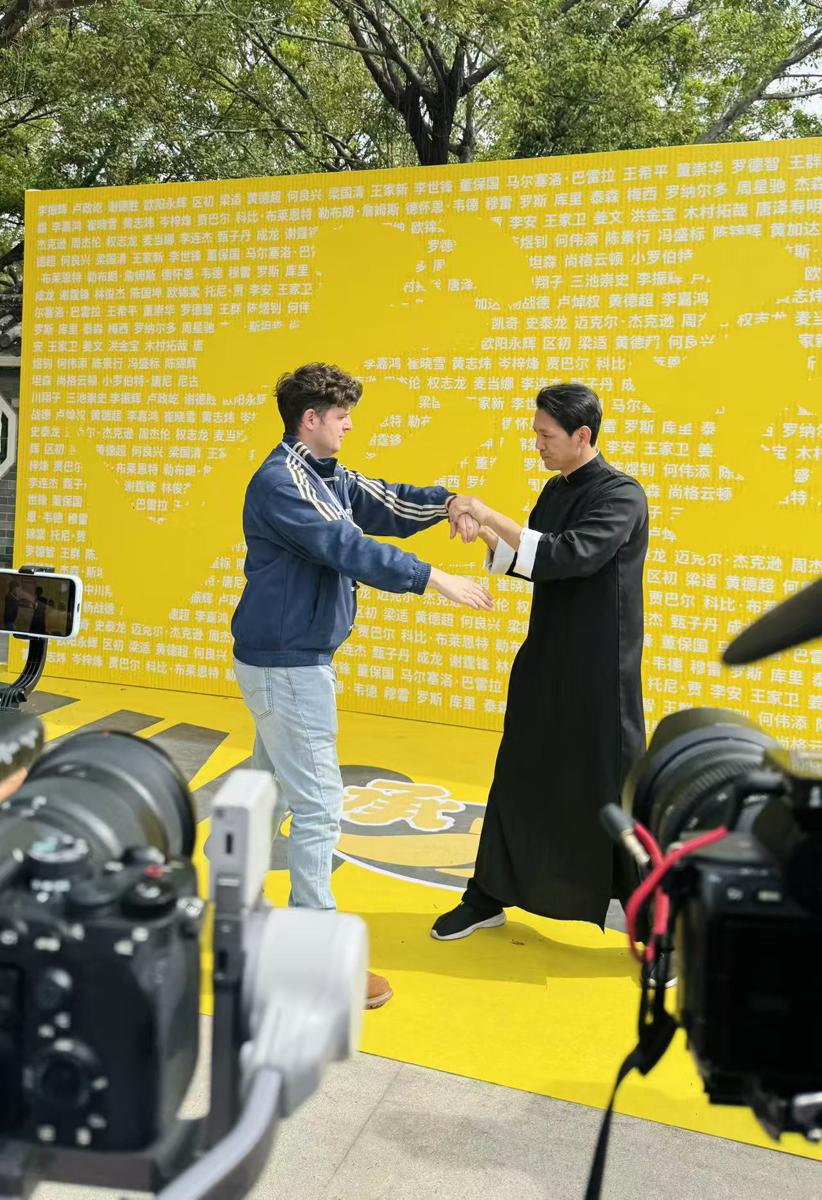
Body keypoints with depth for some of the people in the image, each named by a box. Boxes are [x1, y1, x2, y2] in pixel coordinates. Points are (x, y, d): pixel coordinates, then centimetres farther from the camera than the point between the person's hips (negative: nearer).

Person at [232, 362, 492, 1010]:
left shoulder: (331, 478, 12)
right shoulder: (281, 483, -18)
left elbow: (387, 504, 11)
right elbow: (346, 547, -25)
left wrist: (447, 501, -7)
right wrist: (437, 580, -25)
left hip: (293, 658, 10)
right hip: (287, 664, -10)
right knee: (318, 806, -6)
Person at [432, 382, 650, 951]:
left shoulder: (622, 495, -15)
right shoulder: (556, 490, 10)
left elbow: (570, 556, -28)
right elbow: (526, 560, 15)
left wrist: (494, 517, -26)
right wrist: (487, 535, -4)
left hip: (601, 675, -8)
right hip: (545, 663, 8)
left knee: (616, 795, 0)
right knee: (517, 780, 15)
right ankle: (489, 898, 31)